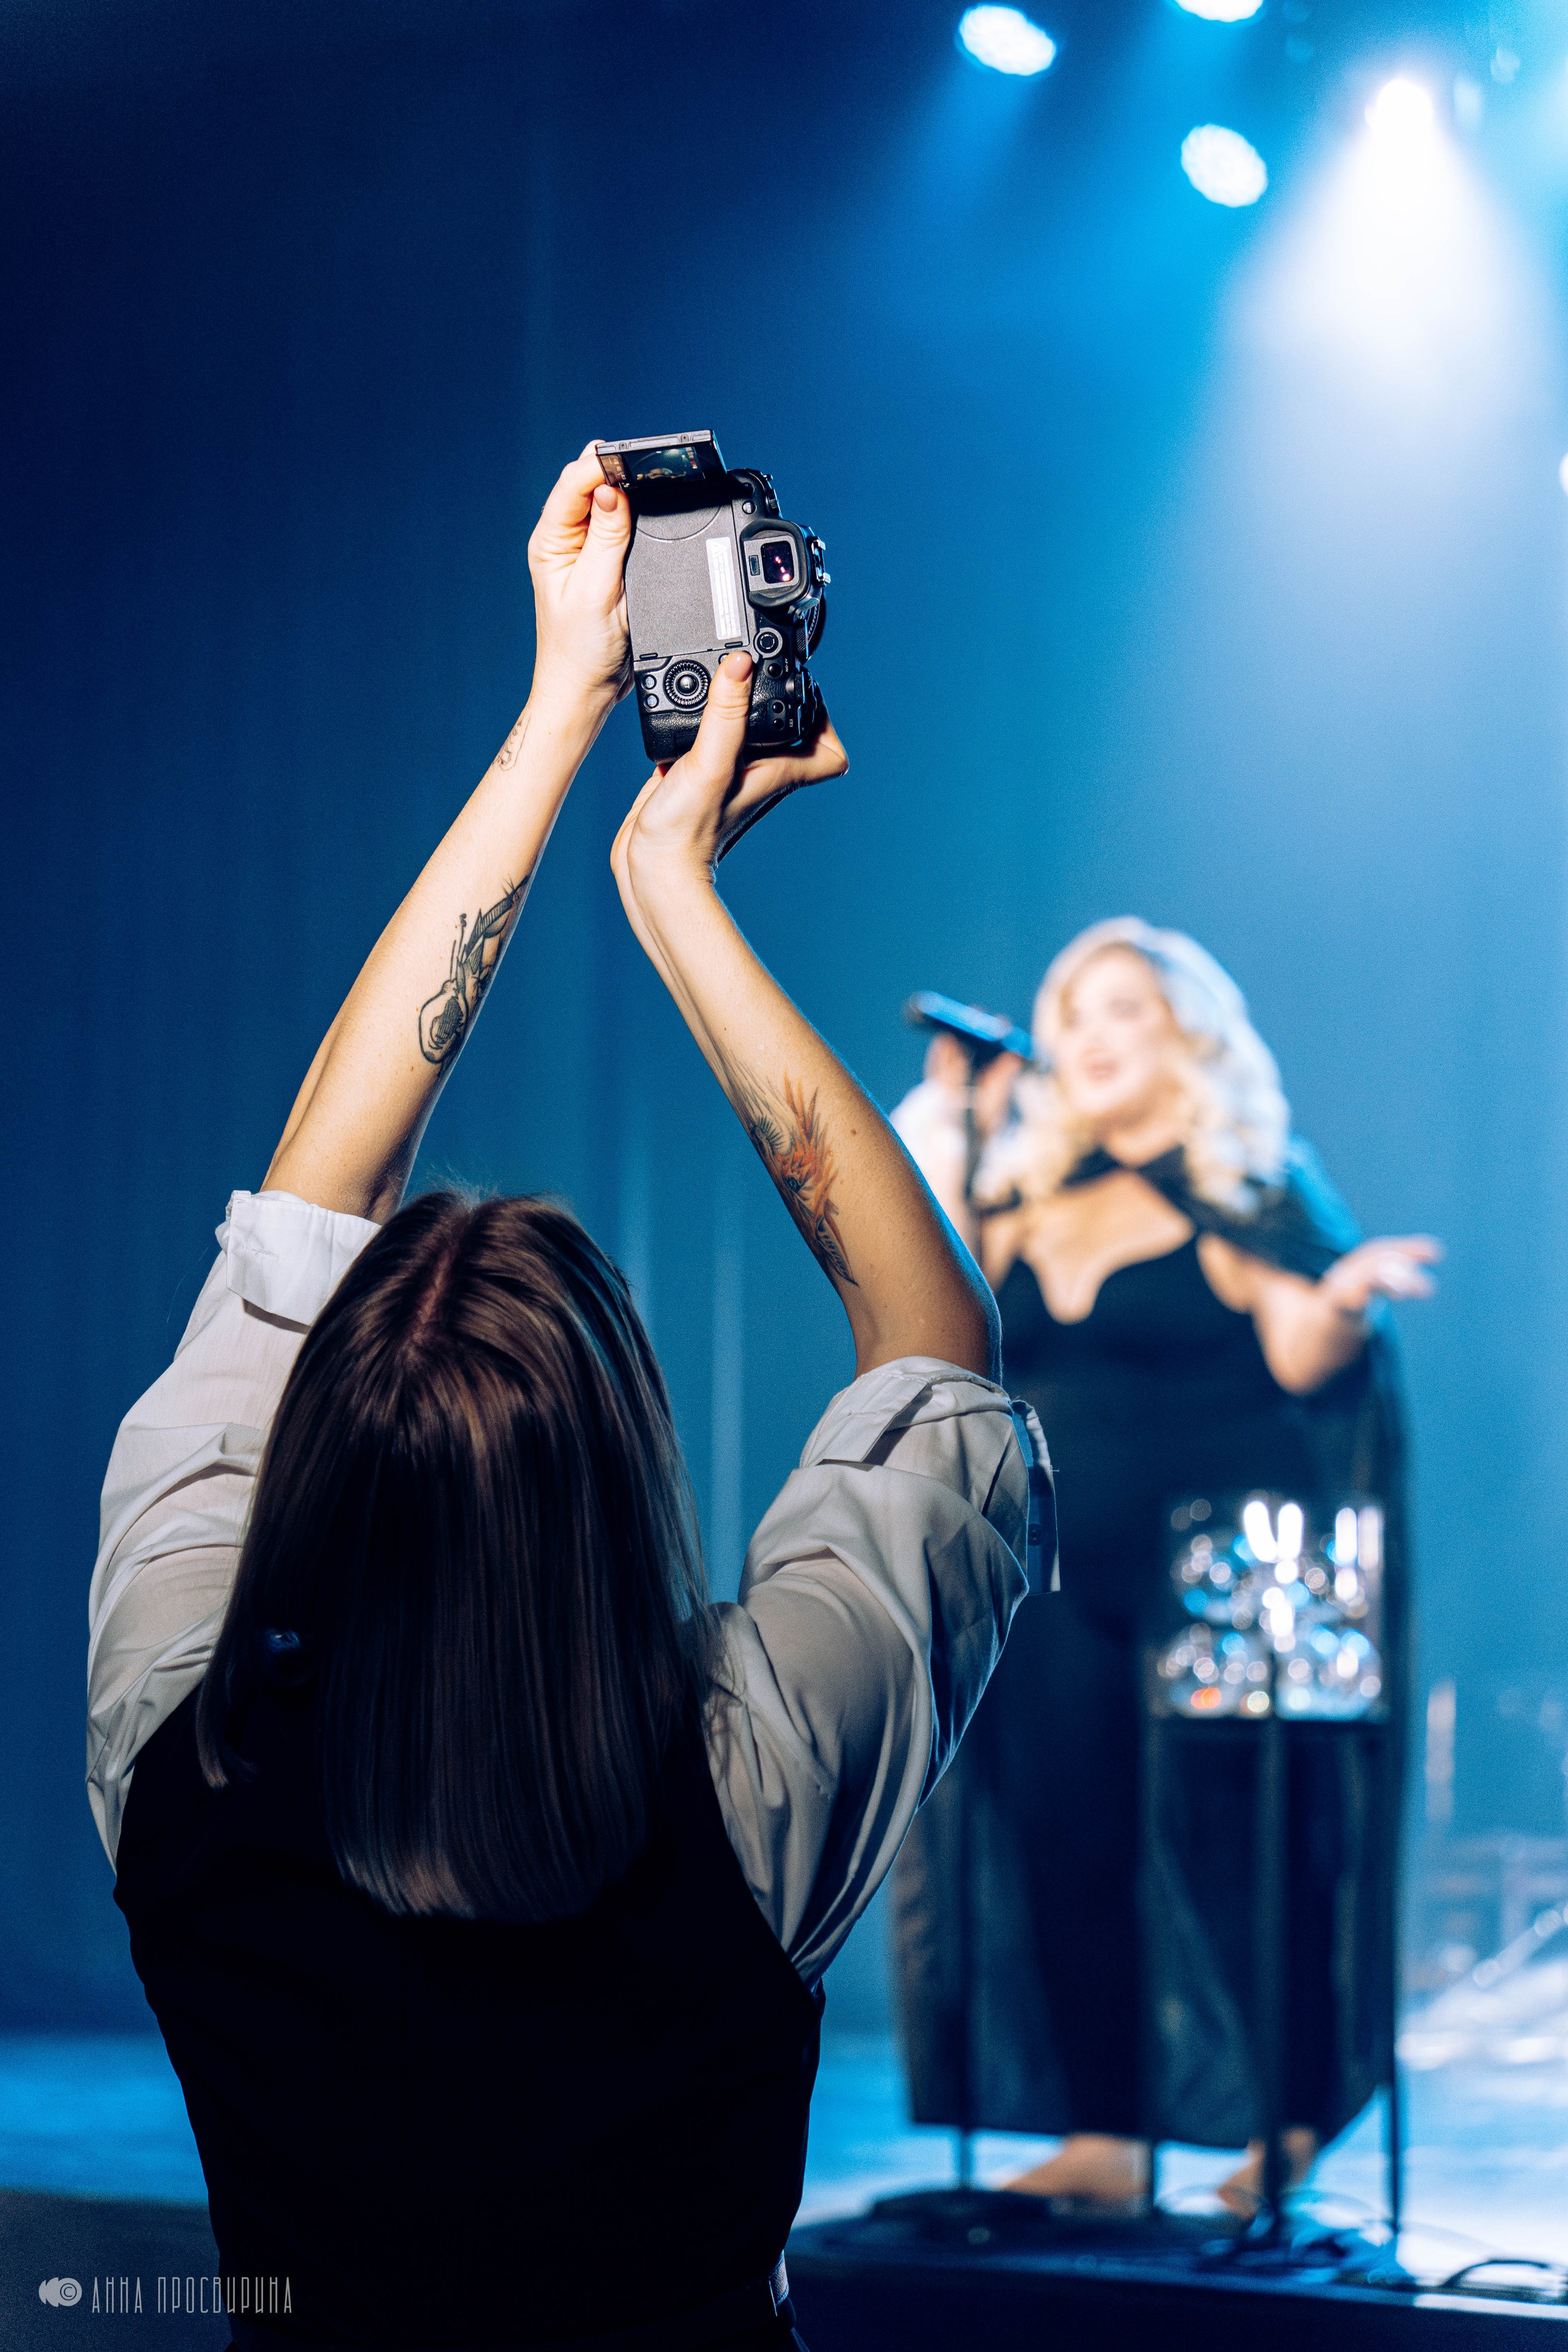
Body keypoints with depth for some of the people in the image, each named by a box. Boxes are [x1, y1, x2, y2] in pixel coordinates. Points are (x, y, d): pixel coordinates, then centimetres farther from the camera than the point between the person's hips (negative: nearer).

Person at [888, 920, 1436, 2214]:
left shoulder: (1253, 1186, -1)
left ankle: (1288, 2132, 6)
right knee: (1062, 1841, 4)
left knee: (1229, 1839, -5)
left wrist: (1346, 1297, -31)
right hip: (1055, 1579, 5)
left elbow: (1302, 1358, -8)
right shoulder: (1026, 1193, 14)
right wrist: (942, 1126, 6)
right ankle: (1103, 2139, 12)